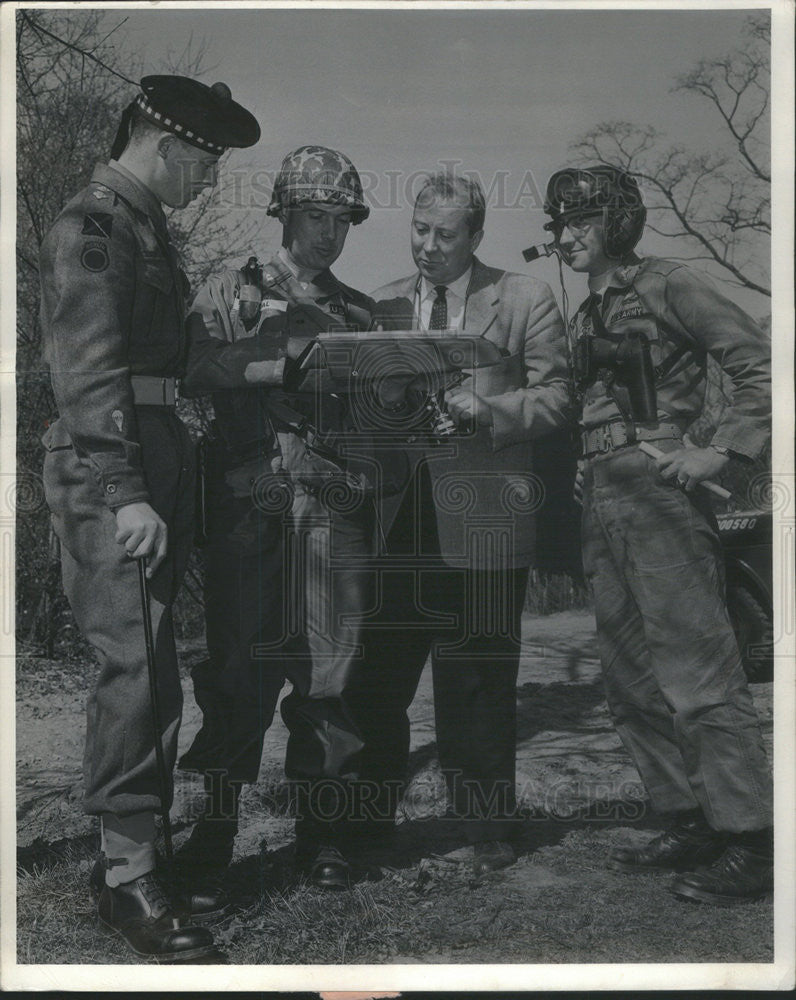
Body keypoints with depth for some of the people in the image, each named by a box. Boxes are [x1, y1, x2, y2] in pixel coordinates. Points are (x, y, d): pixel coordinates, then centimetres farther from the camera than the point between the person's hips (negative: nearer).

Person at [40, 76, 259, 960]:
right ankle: (128, 878, -3)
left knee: (148, 671, 11)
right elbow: (88, 372, -18)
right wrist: (126, 494, -24)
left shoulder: (145, 228, 19)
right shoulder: (89, 230, -9)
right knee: (136, 668, -10)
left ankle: (131, 836, 22)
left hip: (154, 466, 9)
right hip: (105, 474, -9)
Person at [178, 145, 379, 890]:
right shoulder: (230, 293, 10)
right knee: (241, 668, 0)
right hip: (249, 508, -2)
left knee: (327, 674, 2)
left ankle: (322, 838, 13)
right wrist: (291, 359, -14)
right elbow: (197, 369, -8)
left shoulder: (358, 312, 20)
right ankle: (216, 826, 15)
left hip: (335, 513, 2)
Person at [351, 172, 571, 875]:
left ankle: (489, 829, 23)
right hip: (399, 521, 4)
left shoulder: (525, 301, 1)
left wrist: (485, 410, -16)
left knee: (477, 685, 5)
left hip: (480, 524, -3)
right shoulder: (385, 304, 13)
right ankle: (371, 823, 26)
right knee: (378, 680, 8)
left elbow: (555, 398, -2)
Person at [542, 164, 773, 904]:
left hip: (657, 490, -9)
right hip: (602, 500, 9)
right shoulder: (587, 315, 19)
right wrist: (582, 464, 13)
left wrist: (721, 452, -14)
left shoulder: (664, 286, -4)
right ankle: (687, 823, 21)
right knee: (629, 677, 10)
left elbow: (760, 364, -9)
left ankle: (749, 843, -1)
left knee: (696, 669, -9)